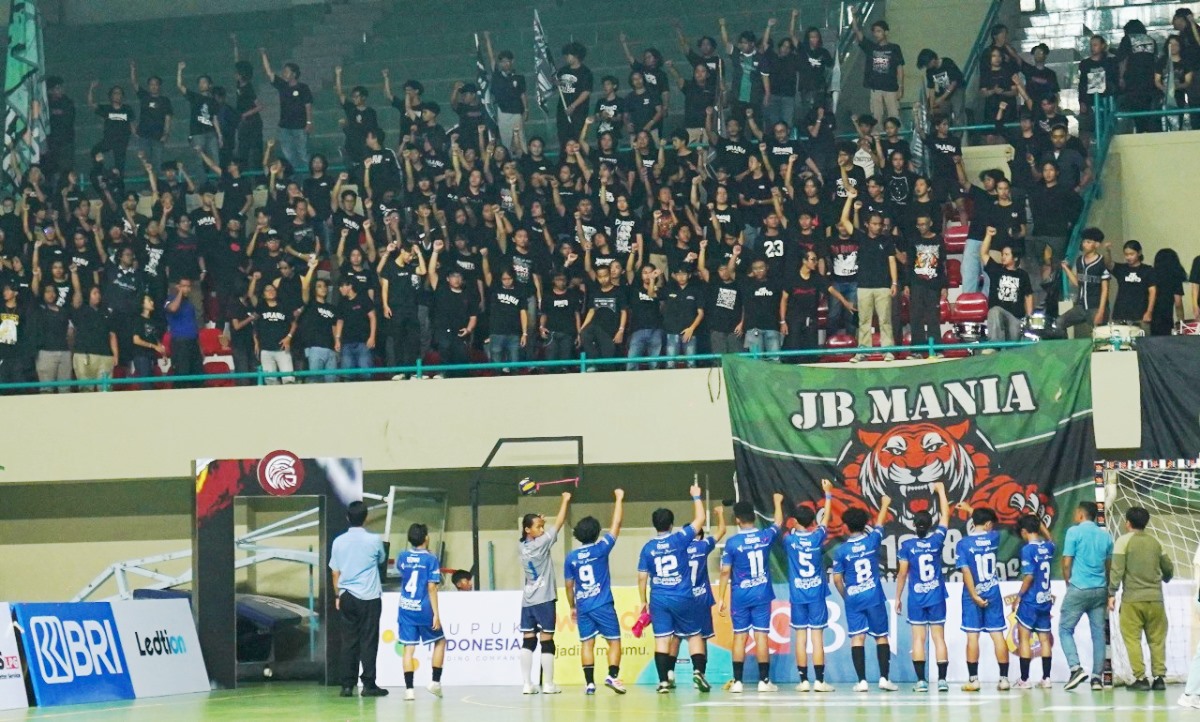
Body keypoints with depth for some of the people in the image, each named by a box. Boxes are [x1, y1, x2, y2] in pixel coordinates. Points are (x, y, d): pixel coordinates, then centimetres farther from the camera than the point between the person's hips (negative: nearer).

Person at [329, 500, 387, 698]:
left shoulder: (339, 541, 0)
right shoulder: (374, 540, -7)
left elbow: (335, 572, 6)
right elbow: (382, 560, 13)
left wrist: (337, 596, 17)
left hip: (347, 598, 3)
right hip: (369, 598, -3)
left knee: (349, 641, 6)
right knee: (368, 641, 0)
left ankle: (347, 685, 5)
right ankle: (368, 684, -1)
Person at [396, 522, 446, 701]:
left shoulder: (402, 558, 3)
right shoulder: (430, 559, -9)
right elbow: (432, 588, -13)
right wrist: (436, 614, -12)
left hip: (405, 609, 3)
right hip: (423, 610, -3)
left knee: (409, 648, 4)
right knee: (440, 641, 17)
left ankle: (409, 689, -3)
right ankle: (435, 682, 13)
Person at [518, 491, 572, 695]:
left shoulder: (524, 546, 5)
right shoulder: (540, 544, -12)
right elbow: (558, 524, -6)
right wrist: (565, 501, 3)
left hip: (527, 600, 7)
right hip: (544, 599, -7)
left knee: (528, 640, 4)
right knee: (547, 641, -2)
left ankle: (527, 684, 0)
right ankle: (548, 684, 0)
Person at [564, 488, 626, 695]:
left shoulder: (571, 557, 3)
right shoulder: (600, 549, -7)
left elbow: (568, 585, 9)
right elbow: (616, 525, 0)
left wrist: (572, 607, 22)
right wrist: (619, 499, 10)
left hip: (583, 607, 3)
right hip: (603, 606, -3)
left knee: (587, 643, 5)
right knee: (614, 641, 3)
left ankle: (589, 682, -2)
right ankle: (612, 675, -15)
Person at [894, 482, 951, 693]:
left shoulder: (907, 546, -6)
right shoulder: (936, 540, -4)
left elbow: (902, 573, -3)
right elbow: (945, 516, 9)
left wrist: (898, 597, 7)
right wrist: (941, 491, 18)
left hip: (916, 598, -1)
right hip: (937, 596, 1)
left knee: (918, 639, 1)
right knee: (939, 638, 3)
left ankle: (921, 680, -3)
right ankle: (942, 679, -1)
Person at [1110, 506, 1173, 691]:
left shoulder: (1124, 540, -2)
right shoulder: (1155, 542, 10)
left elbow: (1117, 570, -10)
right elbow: (1168, 569, 18)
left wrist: (1112, 594, -6)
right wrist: (1164, 578, 40)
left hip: (1132, 599, -3)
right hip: (1155, 599, 3)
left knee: (1132, 639, 2)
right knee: (1157, 640, 10)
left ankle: (1140, 678, -3)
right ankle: (1159, 677, 6)